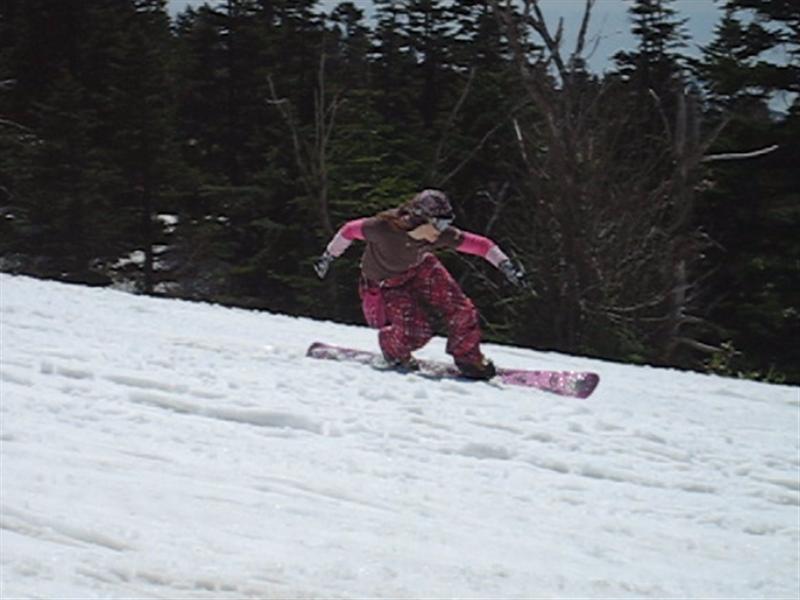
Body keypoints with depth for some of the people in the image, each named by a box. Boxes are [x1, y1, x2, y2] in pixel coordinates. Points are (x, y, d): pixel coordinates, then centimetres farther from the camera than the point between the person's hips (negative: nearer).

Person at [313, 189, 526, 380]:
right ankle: (393, 352, 14)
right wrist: (327, 257, -7)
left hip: (419, 269, 4)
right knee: (417, 330, -21)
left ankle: (468, 357, 12)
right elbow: (350, 230, -19)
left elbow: (478, 244, -19)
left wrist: (506, 265, -22)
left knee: (460, 310, -12)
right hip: (385, 284, -4)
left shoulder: (441, 235, -27)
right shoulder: (384, 228, -36)